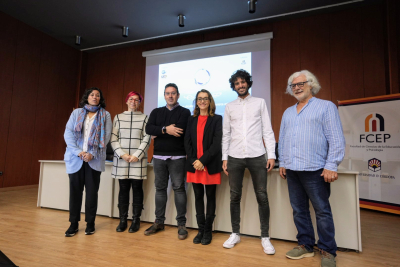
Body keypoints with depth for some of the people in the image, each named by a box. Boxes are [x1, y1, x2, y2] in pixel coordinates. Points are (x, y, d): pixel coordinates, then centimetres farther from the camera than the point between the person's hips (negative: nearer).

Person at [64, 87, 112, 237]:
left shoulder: (105, 115, 8)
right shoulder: (76, 113, 12)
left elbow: (106, 136, -2)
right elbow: (68, 133, 3)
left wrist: (92, 154, -11)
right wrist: (78, 151, -11)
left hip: (94, 158, -1)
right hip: (75, 158, 2)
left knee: (92, 191, 3)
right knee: (75, 190, 5)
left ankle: (90, 223, 15)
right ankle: (74, 223, 17)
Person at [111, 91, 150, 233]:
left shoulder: (144, 118, 7)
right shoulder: (118, 117, 11)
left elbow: (147, 139, 0)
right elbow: (113, 138, 4)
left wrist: (137, 155, -9)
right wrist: (122, 154, -8)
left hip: (138, 159, -1)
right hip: (121, 159, 1)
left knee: (137, 189, 3)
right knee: (123, 189, 6)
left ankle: (136, 220, 13)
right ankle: (122, 220, 16)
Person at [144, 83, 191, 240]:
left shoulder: (184, 112, 3)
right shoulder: (156, 112, 14)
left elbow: (180, 130, -15)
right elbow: (148, 129, -2)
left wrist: (160, 131, -7)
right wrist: (166, 129, -14)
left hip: (177, 157, -3)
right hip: (158, 156, 4)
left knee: (179, 188, 0)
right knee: (160, 188, 10)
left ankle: (181, 224, 11)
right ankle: (159, 222, 22)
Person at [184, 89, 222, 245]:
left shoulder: (217, 119, 1)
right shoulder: (191, 120, 12)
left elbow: (216, 143, -9)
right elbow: (187, 142, 5)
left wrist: (202, 160, -16)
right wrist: (193, 161, -9)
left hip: (210, 165, -3)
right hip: (194, 165, 3)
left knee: (210, 197, 7)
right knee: (198, 197, 9)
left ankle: (208, 231, 20)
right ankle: (200, 230, 22)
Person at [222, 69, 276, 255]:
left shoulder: (260, 102, 8)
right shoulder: (229, 107, 11)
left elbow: (267, 131, 3)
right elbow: (226, 134, 9)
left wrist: (271, 154, -5)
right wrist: (224, 158, 3)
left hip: (257, 156, -1)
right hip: (234, 157, 2)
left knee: (262, 197, 3)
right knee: (235, 196, 7)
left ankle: (265, 237, 18)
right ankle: (235, 234, 23)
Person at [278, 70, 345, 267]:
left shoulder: (326, 106, 1)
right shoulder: (288, 112, 18)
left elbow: (336, 139, -7)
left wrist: (331, 165, -13)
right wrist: (282, 163, 12)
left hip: (315, 169, -5)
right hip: (292, 170, 6)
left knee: (322, 211, 4)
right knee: (299, 210, 12)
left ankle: (328, 251, 19)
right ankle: (305, 245, 26)